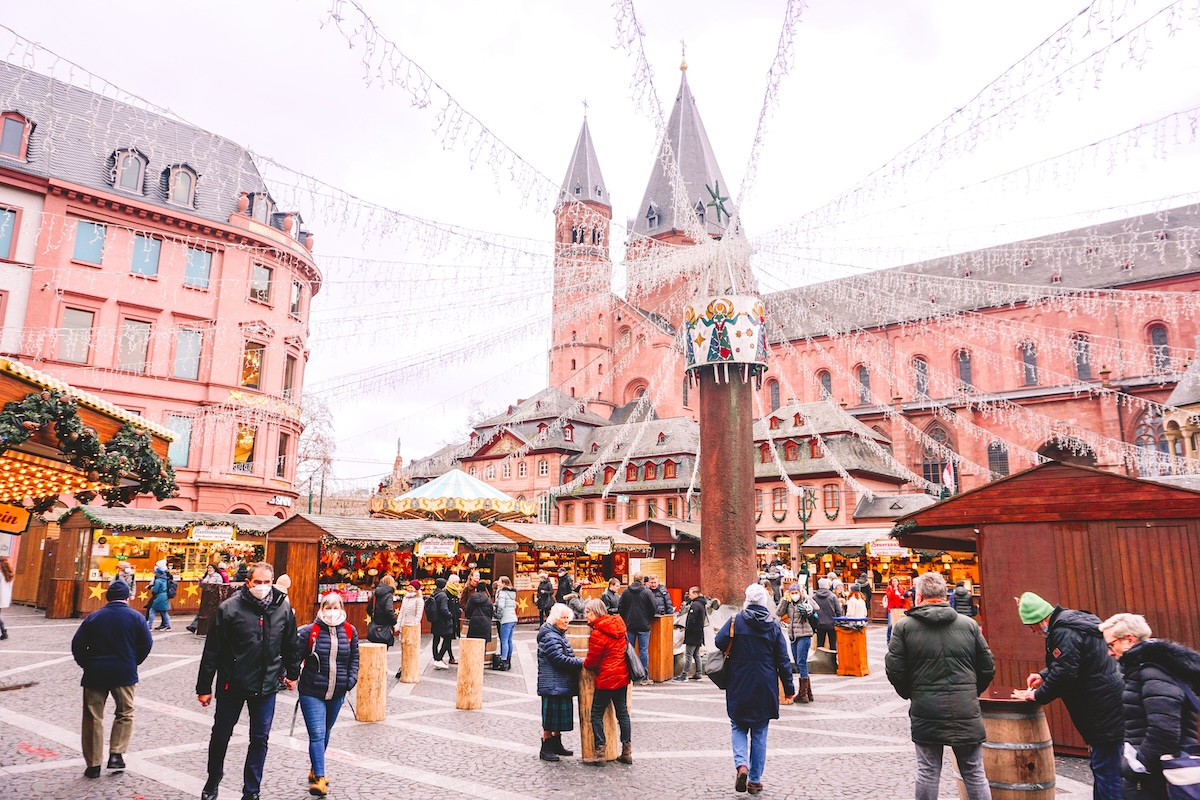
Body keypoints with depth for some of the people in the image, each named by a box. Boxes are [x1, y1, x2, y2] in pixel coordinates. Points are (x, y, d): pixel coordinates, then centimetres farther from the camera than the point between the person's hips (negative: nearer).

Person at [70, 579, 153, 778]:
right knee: (125, 714, 15)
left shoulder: (93, 617, 3)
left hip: (95, 673, 1)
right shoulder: (135, 617, -2)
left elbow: (77, 645, 0)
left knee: (93, 718, 10)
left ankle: (93, 764, 13)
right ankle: (116, 755, 5)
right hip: (124, 674, -1)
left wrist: (87, 665, 13)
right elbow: (146, 644, -4)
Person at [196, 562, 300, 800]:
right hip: (232, 684, -1)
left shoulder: (283, 608, -4)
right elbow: (212, 651, -8)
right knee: (221, 735, 16)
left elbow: (291, 645, 9)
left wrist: (292, 673, 17)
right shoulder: (229, 608, -13)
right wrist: (204, 687, -5)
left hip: (266, 687, 1)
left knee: (260, 739, 8)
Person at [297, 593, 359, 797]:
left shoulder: (350, 631, 1)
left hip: (337, 693, 4)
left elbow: (354, 658, 10)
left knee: (325, 732, 19)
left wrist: (351, 679, -1)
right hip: (312, 692, -4)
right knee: (317, 734, -11)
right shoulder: (309, 631, -10)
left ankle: (315, 770, 36)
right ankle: (319, 778, -9)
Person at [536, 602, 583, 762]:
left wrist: (577, 662, 10)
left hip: (562, 684, 10)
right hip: (553, 684, -10)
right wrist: (581, 663, -18)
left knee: (560, 716, 16)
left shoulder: (559, 634, 17)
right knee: (551, 716, -2)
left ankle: (556, 744, 28)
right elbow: (560, 659, -23)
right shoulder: (549, 636, -17)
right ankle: (545, 748, 7)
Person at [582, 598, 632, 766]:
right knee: (622, 712, 14)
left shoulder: (597, 633, -18)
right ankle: (627, 752, 19)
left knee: (596, 714, 3)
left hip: (606, 679, -8)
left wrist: (584, 663, 10)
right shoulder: (619, 626, 5)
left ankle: (599, 754, 6)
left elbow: (591, 661, -13)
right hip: (623, 676, 8)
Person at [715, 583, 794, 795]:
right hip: (765, 690, 2)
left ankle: (741, 764, -10)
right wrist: (788, 687, 8)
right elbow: (783, 660, 0)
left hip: (739, 688, -1)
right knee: (759, 734, 12)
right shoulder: (773, 626, -2)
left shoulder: (736, 621, -9)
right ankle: (755, 780, 16)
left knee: (738, 727, 14)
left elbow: (719, 642, -15)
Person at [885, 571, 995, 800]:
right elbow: (988, 668, 6)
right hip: (966, 712, 2)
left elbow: (894, 670, -6)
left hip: (926, 712, -1)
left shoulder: (904, 626, -3)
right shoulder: (969, 624, 3)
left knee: (928, 772, 9)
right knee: (974, 774, 12)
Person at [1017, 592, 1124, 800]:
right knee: (1101, 769, 18)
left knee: (1106, 772, -5)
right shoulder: (1072, 622, 14)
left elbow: (1065, 674, -22)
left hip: (1104, 711, -11)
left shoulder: (1064, 632, -18)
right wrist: (1044, 676, 20)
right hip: (1108, 710, 11)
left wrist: (1039, 695, -8)